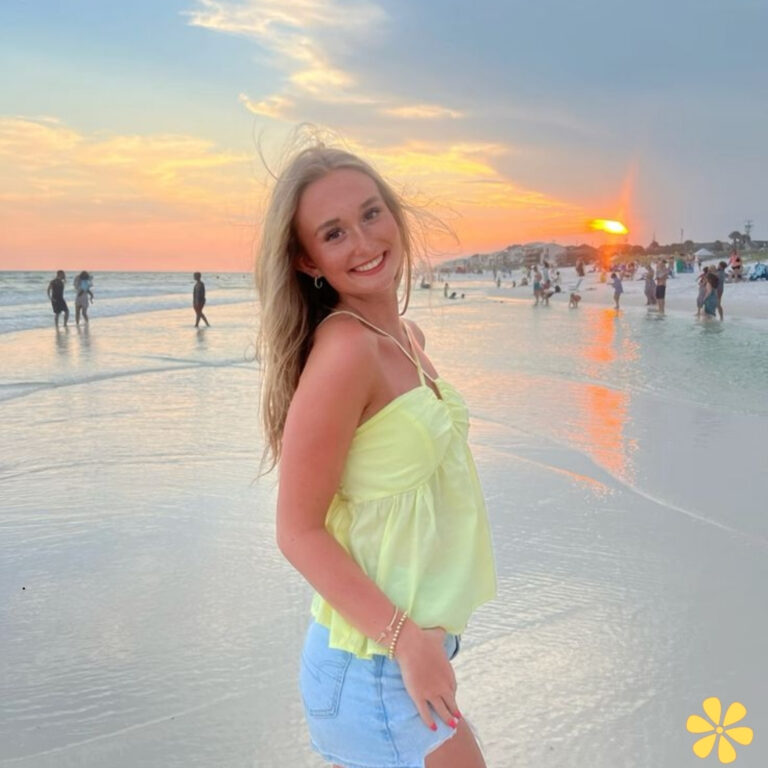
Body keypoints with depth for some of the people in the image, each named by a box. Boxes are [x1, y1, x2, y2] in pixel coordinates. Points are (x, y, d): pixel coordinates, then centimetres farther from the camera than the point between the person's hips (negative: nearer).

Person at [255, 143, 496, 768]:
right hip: (376, 666, -8)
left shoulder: (406, 338, 4)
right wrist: (407, 640, -22)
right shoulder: (344, 350, -22)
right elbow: (299, 531, -20)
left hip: (419, 639, 8)